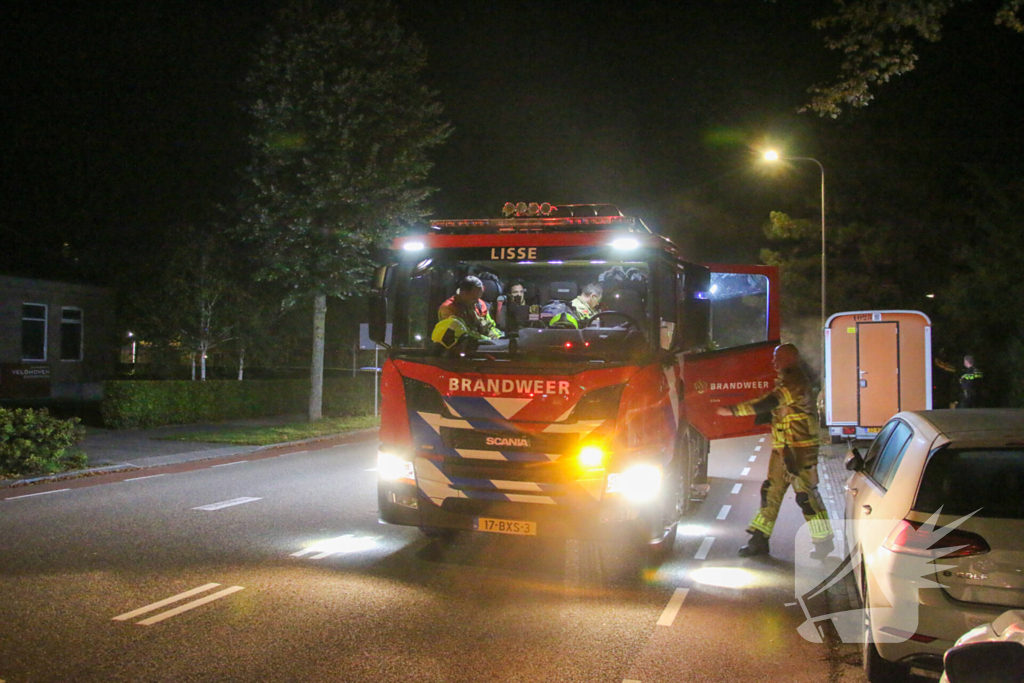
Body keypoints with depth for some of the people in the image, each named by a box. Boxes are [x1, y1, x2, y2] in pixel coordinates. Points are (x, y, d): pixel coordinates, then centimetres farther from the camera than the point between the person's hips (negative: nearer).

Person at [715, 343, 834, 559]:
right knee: (771, 491, 8)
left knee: (806, 493, -5)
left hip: (800, 449, -10)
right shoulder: (785, 381, 16)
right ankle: (760, 539, 12)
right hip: (782, 448, 10)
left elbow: (768, 404, -26)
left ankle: (824, 541, 7)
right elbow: (774, 407, 25)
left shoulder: (795, 382, -17)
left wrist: (733, 410, -26)